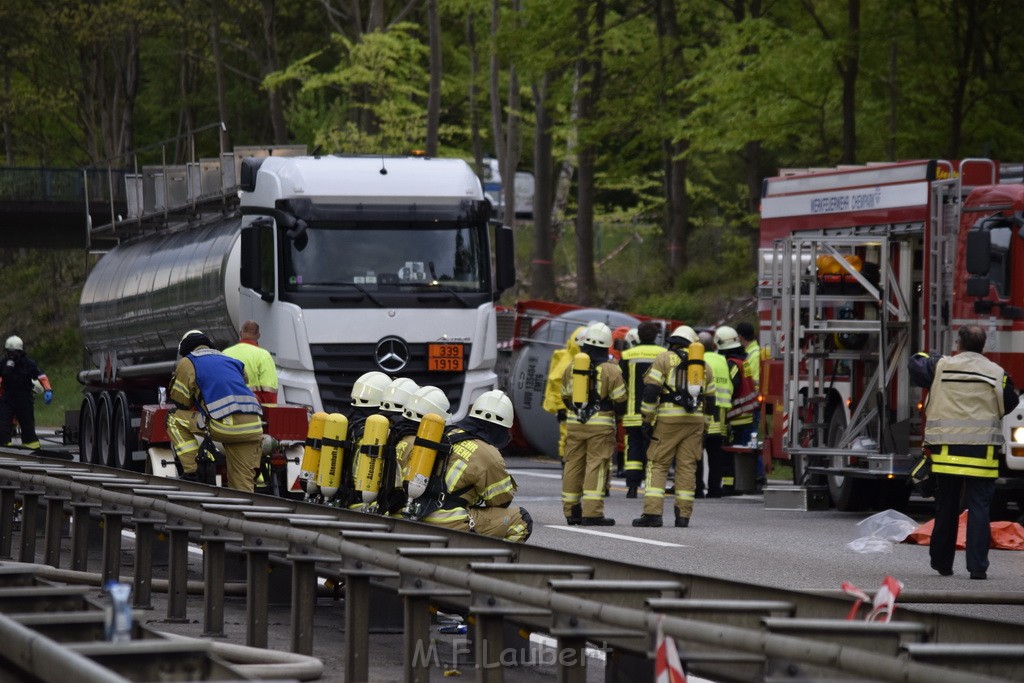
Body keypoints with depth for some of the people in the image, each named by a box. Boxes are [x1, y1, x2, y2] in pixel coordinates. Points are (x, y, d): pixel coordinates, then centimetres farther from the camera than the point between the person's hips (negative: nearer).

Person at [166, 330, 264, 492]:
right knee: (243, 485, 11)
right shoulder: (233, 362, 31)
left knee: (174, 419, 13)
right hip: (253, 428, 5)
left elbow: (180, 402, 15)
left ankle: (192, 471, 4)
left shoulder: (187, 363, 15)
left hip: (224, 424, -5)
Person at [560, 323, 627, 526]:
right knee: (596, 467, -6)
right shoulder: (610, 370, -8)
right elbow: (620, 401, -5)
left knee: (574, 465, 11)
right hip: (600, 425, -5)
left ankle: (571, 511, 15)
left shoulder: (571, 368, 8)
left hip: (574, 424, 5)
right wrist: (618, 412, 17)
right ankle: (592, 512, -13)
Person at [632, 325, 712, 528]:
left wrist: (647, 419, -3)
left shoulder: (664, 359, 3)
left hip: (668, 419, -4)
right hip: (695, 419, 4)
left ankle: (652, 513, -11)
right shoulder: (703, 365, 16)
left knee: (657, 465, -1)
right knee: (687, 466, 7)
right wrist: (709, 429, 22)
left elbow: (651, 390, -6)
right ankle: (684, 515, 5)